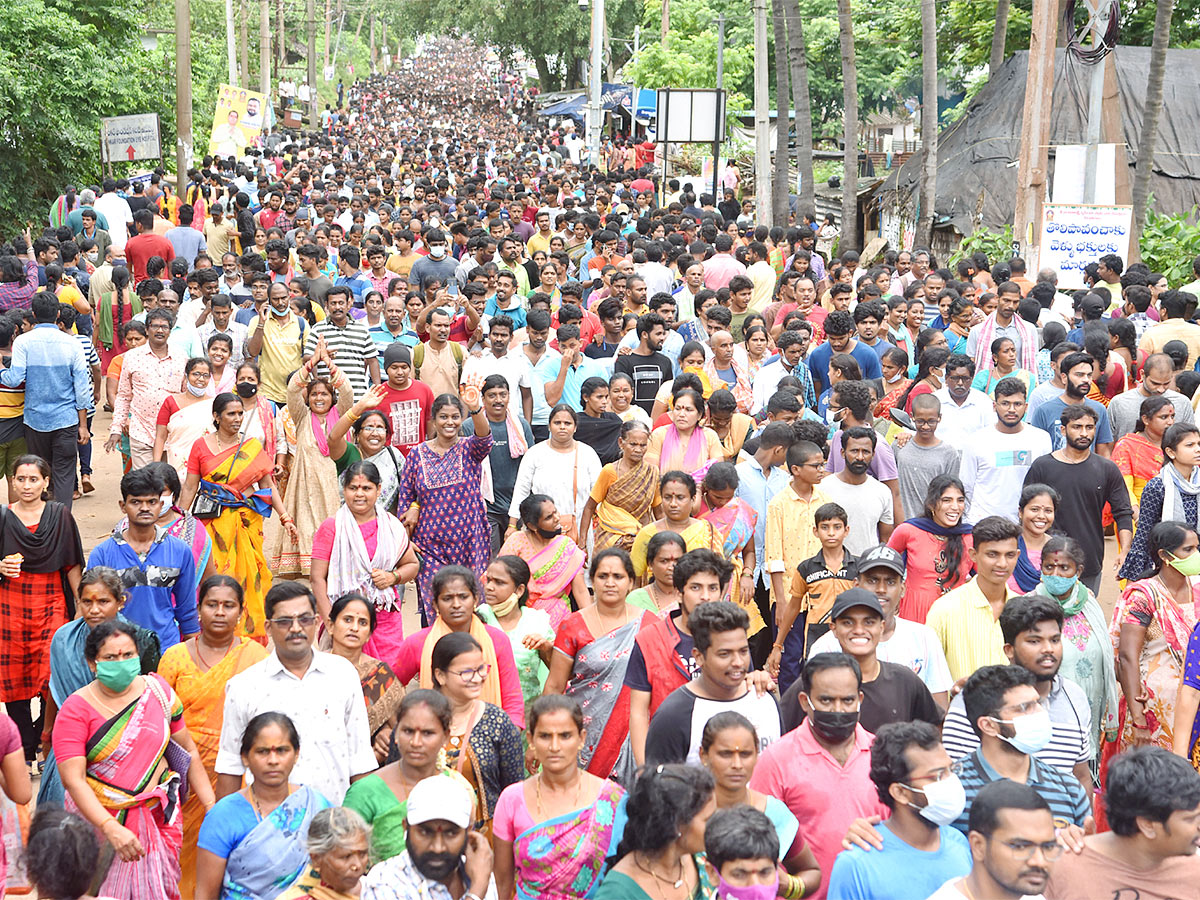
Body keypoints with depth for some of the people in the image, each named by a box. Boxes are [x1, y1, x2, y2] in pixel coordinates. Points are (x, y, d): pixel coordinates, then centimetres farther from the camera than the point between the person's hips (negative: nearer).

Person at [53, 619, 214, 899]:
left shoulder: (158, 690, 1)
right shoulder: (76, 709, -10)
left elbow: (187, 750, 8)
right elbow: (73, 780, -16)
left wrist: (211, 805, 3)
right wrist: (111, 828, -27)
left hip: (158, 813, 3)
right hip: (98, 817, -3)